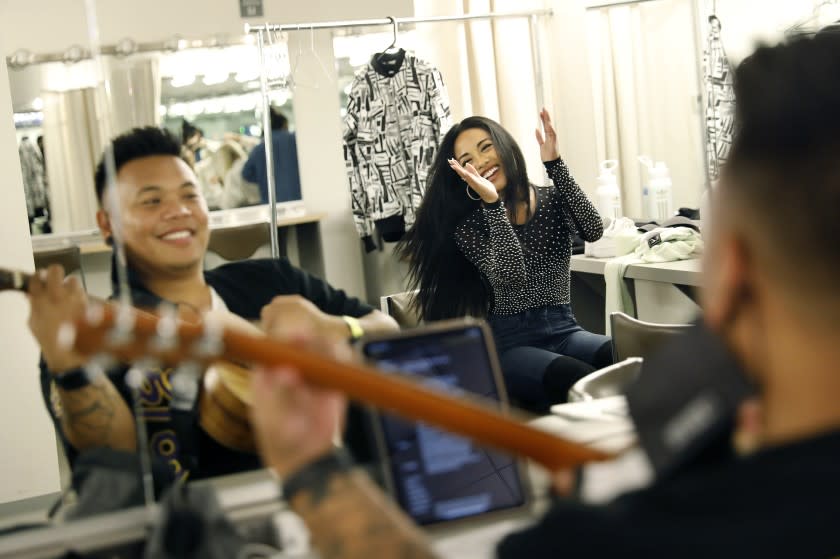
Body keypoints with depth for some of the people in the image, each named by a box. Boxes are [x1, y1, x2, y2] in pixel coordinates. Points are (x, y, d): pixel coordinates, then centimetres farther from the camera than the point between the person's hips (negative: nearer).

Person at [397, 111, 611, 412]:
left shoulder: (554, 201, 8)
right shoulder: (469, 228, 0)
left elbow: (593, 230, -15)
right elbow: (512, 276, -19)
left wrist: (554, 163, -17)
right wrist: (492, 202, -25)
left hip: (564, 330, 3)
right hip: (511, 343, -3)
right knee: (581, 380, -35)